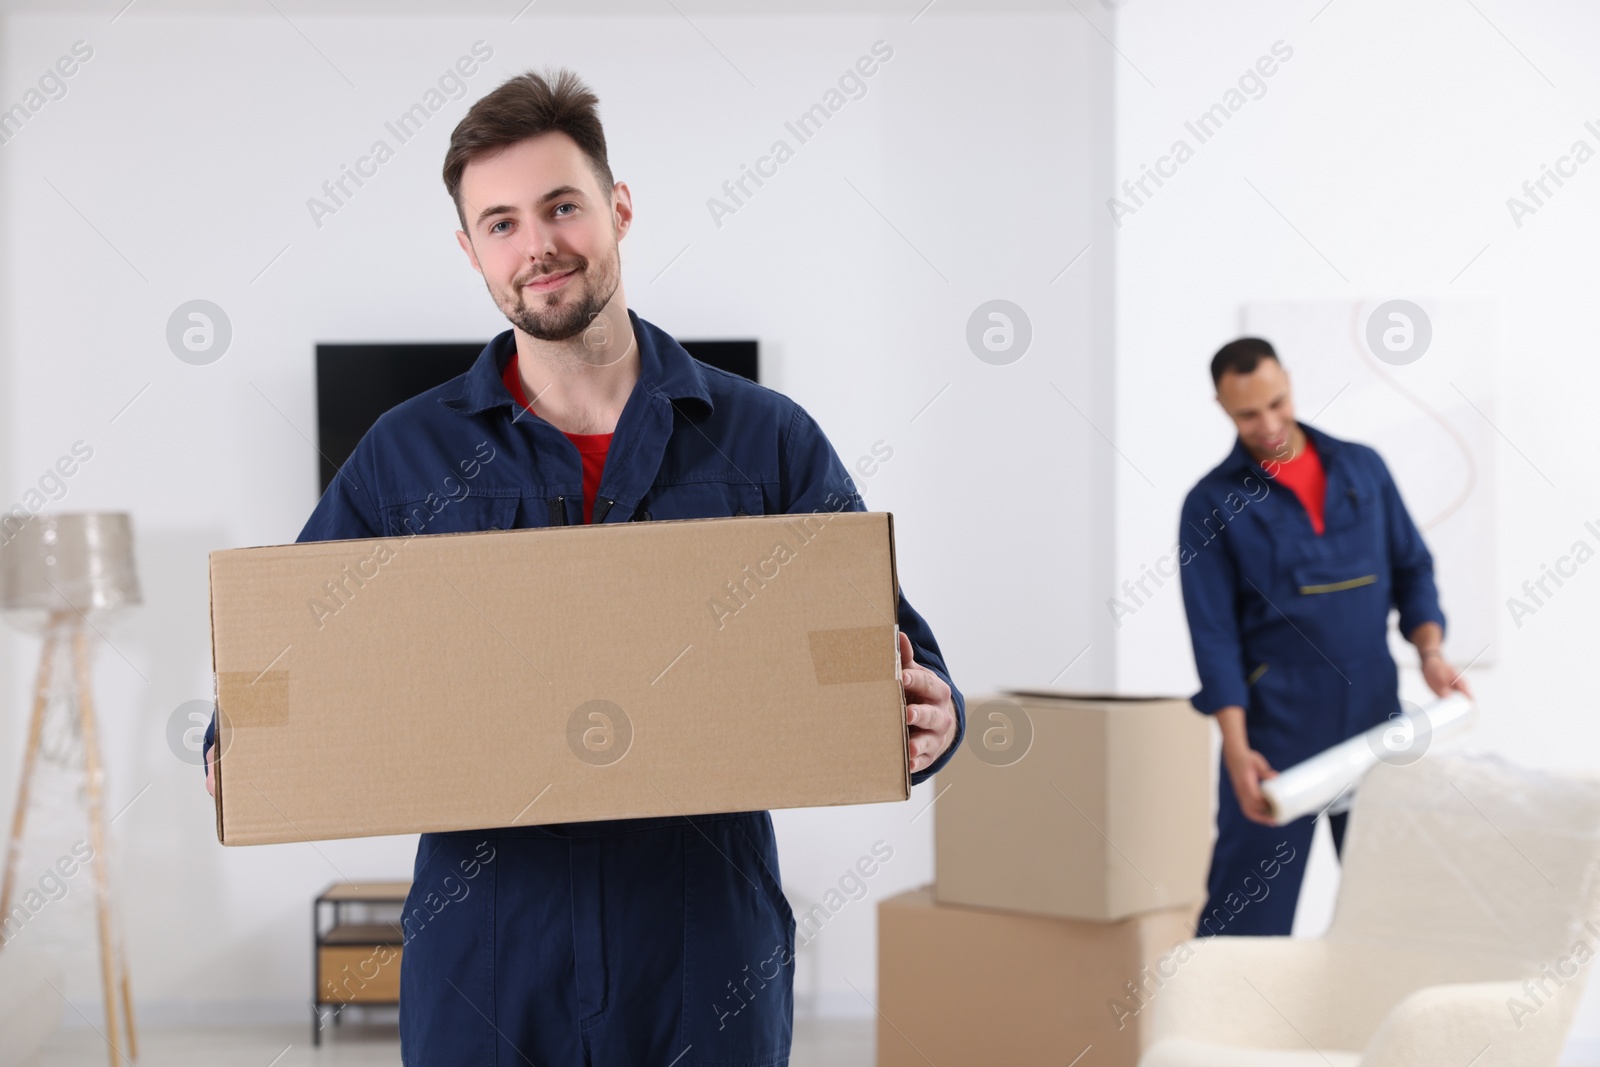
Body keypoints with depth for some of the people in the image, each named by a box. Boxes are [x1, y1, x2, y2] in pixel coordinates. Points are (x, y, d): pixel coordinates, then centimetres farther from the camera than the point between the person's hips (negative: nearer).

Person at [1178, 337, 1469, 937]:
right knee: (1250, 908, 0)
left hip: (1377, 714, 4)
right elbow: (1214, 635, -8)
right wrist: (1236, 750, -17)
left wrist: (1430, 651, -5)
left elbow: (1411, 568, 14)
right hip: (1276, 728, -3)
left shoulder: (1362, 468, 8)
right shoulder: (1212, 503, -3)